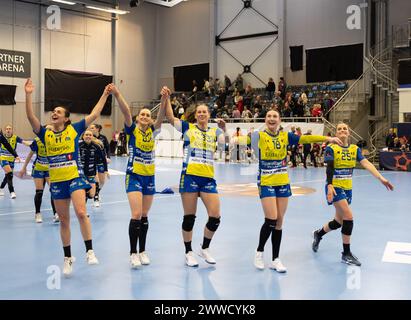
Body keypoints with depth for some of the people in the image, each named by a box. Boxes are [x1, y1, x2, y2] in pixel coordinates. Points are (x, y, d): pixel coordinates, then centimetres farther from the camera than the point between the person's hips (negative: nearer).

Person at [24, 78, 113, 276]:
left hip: (75, 178, -3)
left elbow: (94, 115, 2)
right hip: (56, 182, 3)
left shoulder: (74, 130, 1)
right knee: (64, 221, 10)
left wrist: (105, 94, 3)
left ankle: (89, 251, -9)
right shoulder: (45, 134, 4)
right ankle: (68, 258, 21)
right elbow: (31, 117, -8)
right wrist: (28, 95, -17)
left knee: (81, 213, -21)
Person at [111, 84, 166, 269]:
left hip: (149, 177, 4)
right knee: (136, 215, -12)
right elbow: (126, 112, -19)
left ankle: (142, 251, 22)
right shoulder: (132, 130, -4)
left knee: (144, 217, 11)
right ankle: (133, 253, -1)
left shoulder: (152, 132, 5)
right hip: (134, 176, -4)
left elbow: (161, 117, -12)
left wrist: (164, 100, -29)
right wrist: (117, 95, -35)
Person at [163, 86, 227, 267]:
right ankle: (189, 253, 20)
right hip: (190, 176, -2)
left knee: (215, 217, -2)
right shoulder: (188, 128, 6)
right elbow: (170, 117, -4)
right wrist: (167, 98, -13)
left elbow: (226, 141, -5)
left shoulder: (214, 132, 12)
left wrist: (224, 129, -22)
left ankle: (205, 249, 22)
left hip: (208, 179, 3)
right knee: (189, 217, 4)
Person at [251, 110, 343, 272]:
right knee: (271, 220, -10)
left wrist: (327, 138, -16)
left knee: (279, 222, 8)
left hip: (283, 183, 4)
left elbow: (306, 138, -6)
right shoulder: (260, 135, -4)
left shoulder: (285, 136, 3)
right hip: (266, 183, -4)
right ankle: (259, 252, 14)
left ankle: (275, 259, 19)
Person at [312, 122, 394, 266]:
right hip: (335, 187, -6)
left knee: (339, 221, 13)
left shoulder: (355, 149, 4)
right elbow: (329, 168, -18)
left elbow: (366, 164, -8)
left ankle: (318, 234, 41)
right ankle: (346, 254, -1)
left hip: (347, 188, 6)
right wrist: (329, 186, -33)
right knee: (349, 217, -15)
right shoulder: (331, 148, -9)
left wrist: (381, 178, -21)